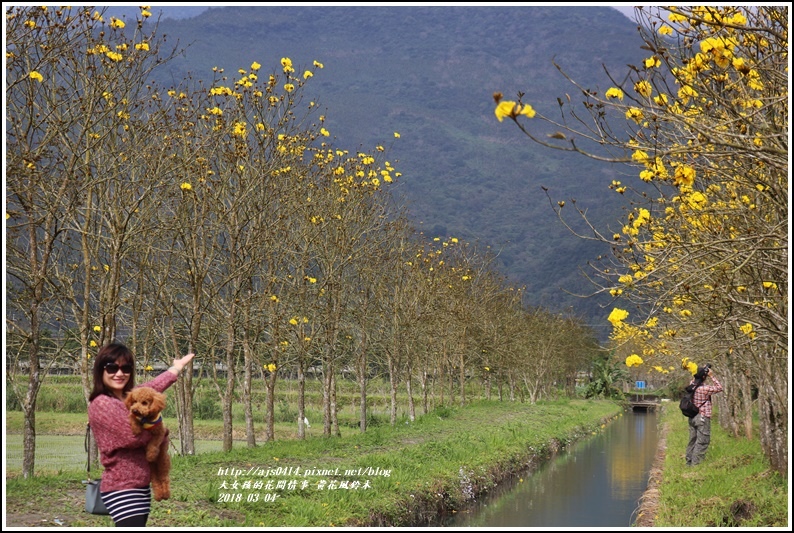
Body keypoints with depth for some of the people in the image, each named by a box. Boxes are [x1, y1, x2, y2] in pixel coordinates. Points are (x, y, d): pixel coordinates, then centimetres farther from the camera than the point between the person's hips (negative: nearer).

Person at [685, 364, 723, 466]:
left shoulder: (691, 386, 1)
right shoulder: (705, 389, -19)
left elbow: (694, 380, 24)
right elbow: (719, 388, -10)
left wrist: (697, 373, 9)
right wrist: (711, 376, -10)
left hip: (692, 418, 7)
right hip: (702, 418, -7)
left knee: (692, 440, 15)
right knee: (702, 442, -2)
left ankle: (689, 462, 20)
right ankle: (695, 463, -4)